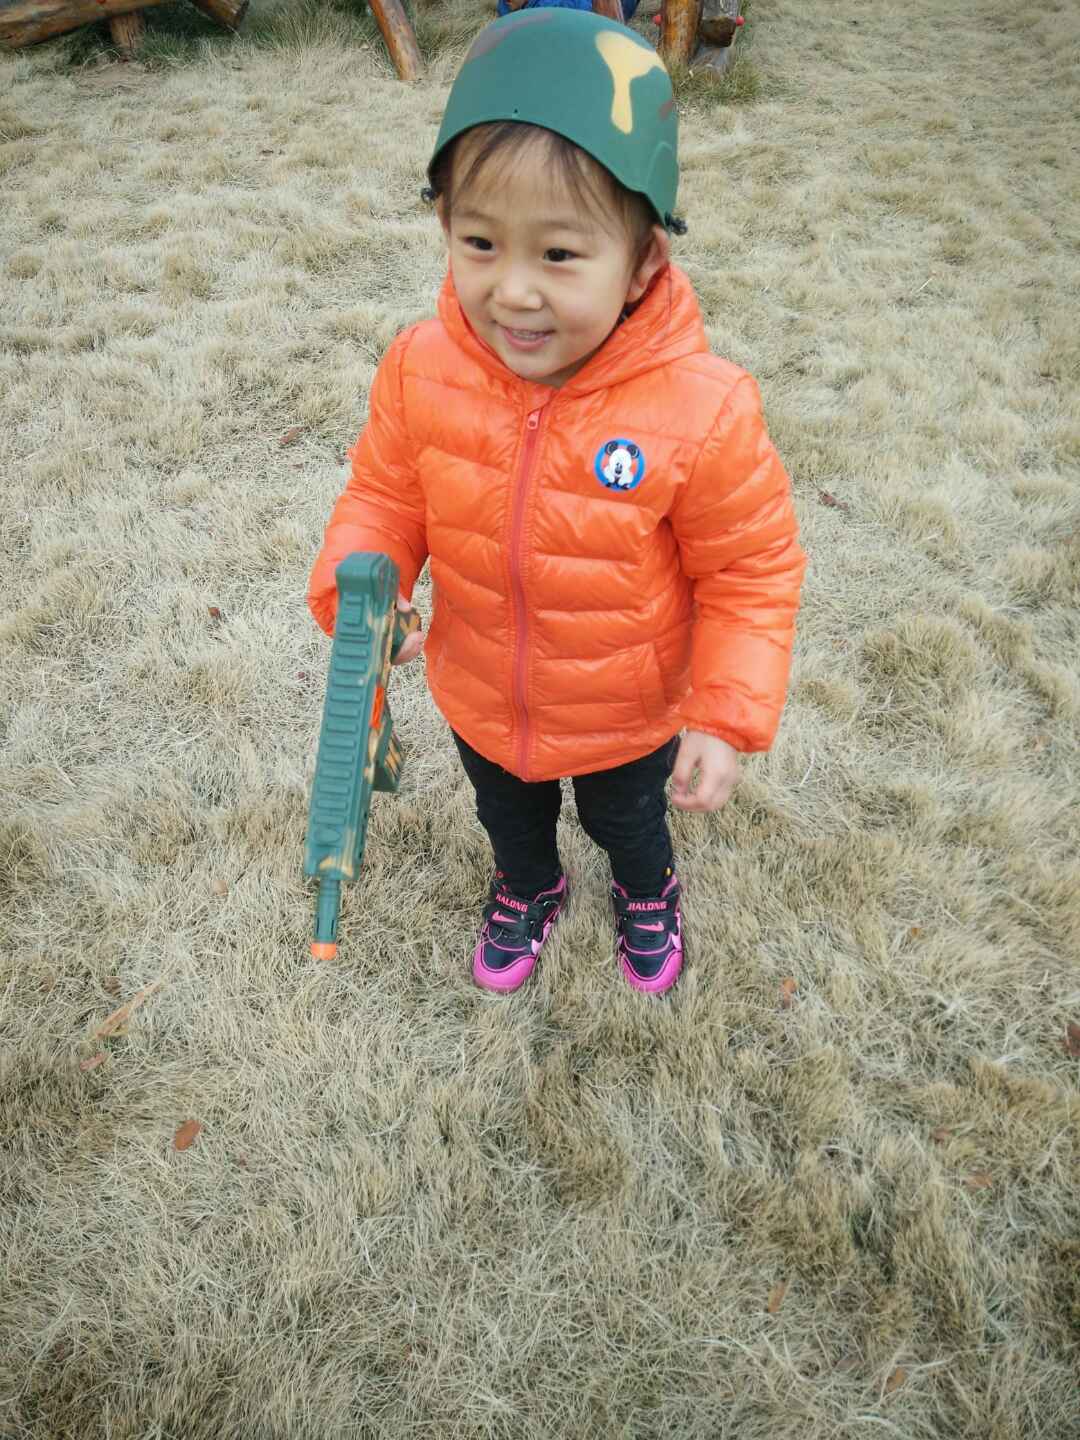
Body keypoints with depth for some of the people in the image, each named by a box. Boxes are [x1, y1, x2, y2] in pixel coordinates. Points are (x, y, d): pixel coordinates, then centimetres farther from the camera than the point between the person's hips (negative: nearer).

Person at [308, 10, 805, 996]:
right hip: (480, 705, 3)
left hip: (630, 719, -2)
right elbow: (386, 494, -6)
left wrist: (729, 720, -22)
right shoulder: (422, 371, -23)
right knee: (509, 821, 33)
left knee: (628, 823, 30)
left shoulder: (701, 410, -31)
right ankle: (527, 892, 68)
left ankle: (648, 895, 67)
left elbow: (754, 571, -19)